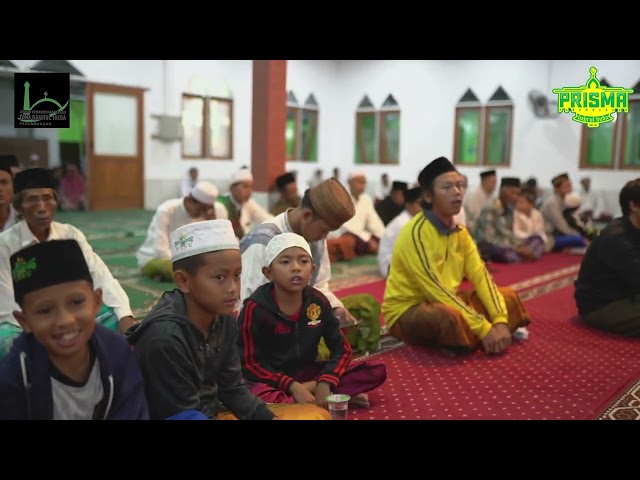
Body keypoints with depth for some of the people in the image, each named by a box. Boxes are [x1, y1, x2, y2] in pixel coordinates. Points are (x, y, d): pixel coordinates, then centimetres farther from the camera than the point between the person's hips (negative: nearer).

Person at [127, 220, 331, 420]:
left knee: (316, 415, 1)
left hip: (215, 412, 7)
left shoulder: (224, 318, -3)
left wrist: (270, 417, -8)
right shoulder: (164, 337, -25)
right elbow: (182, 414, -19)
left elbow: (233, 388, 5)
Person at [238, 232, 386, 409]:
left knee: (377, 371, -9)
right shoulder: (255, 308, -16)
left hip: (305, 373, 4)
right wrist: (293, 387, -23)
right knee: (256, 396, -42)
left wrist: (325, 383, -18)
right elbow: (250, 364, -14)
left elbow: (342, 349, -1)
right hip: (272, 379, -3)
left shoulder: (318, 301, -5)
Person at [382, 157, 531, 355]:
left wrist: (500, 320, -17)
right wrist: (484, 328, -27)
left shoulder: (460, 232, 3)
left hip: (447, 303, 8)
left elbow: (480, 275, -2)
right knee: (450, 317, -38)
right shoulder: (415, 232, -23)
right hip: (406, 312, -8)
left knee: (509, 296, 6)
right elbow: (434, 289, -27)